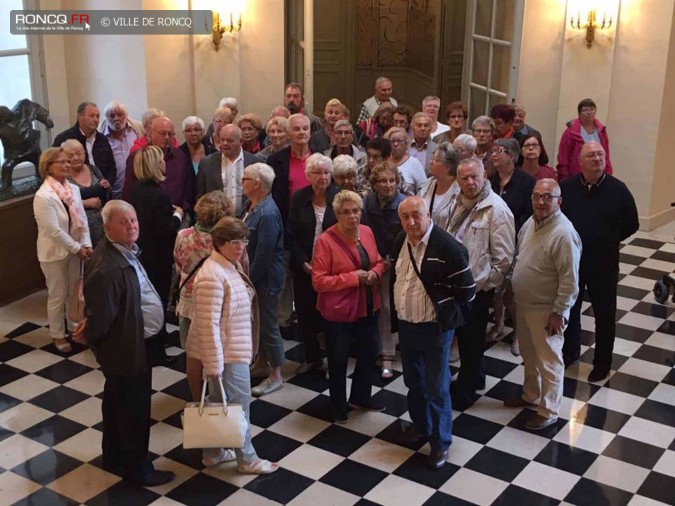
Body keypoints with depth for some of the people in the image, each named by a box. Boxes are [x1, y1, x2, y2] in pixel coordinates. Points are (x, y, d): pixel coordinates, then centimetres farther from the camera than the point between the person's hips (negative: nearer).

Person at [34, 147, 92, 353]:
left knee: (74, 292, 18)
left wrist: (86, 245, -9)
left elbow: (82, 219, 1)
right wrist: (77, 248, -19)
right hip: (54, 253, -6)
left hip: (73, 249, 6)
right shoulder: (43, 196, -22)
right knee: (58, 295, 8)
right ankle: (58, 336, 25)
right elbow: (54, 231, -23)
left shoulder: (73, 189, -2)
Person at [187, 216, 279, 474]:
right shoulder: (213, 276, -26)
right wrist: (214, 365, -25)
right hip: (227, 354, -10)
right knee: (239, 405, 5)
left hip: (232, 349, 10)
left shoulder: (229, 266, 7)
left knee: (220, 404, 20)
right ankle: (247, 459, 21)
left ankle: (212, 453, 34)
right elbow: (208, 324, -27)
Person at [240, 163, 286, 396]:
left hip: (266, 278, -9)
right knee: (257, 320, 21)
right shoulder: (253, 205, 4)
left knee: (268, 324, 3)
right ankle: (262, 363, 39)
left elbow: (264, 254, -26)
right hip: (253, 275, 9)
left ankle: (275, 375, 17)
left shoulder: (268, 214, -26)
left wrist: (249, 278, -17)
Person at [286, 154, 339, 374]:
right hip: (304, 267, 3)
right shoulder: (299, 198, 1)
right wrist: (303, 262, -9)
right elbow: (291, 234, 0)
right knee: (305, 312, 10)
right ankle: (311, 357, 28)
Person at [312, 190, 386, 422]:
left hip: (368, 307, 6)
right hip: (338, 311, -6)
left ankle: (360, 397, 44)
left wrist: (375, 273, -12)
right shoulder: (325, 240, -20)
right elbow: (318, 281, -22)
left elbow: (378, 262, 12)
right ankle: (339, 406, 32)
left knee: (369, 354, 21)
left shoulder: (367, 232, -1)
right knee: (338, 361, 10)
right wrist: (353, 278, -25)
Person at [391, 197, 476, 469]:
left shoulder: (447, 247, -22)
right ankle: (421, 426, 42)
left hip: (435, 329, -6)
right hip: (405, 325, 6)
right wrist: (404, 302, 11)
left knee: (436, 388, 3)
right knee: (413, 382, 21)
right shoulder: (399, 243, 0)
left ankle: (441, 442, 20)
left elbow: (467, 291, -16)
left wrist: (440, 303, -2)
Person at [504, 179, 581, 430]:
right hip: (523, 303, 8)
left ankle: (549, 411, 20)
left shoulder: (564, 234, -24)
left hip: (546, 310, -8)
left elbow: (570, 279, -23)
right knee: (529, 354, 24)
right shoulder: (530, 223, 2)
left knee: (548, 361, 6)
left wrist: (559, 312, -21)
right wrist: (511, 288, 19)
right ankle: (531, 395, 43)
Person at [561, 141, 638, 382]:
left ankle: (602, 363, 24)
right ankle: (569, 351, 38)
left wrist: (609, 239, -4)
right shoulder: (566, 187, -7)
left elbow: (631, 225, 1)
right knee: (569, 309, 17)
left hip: (603, 263, -1)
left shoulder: (617, 189, -9)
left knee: (604, 314, 10)